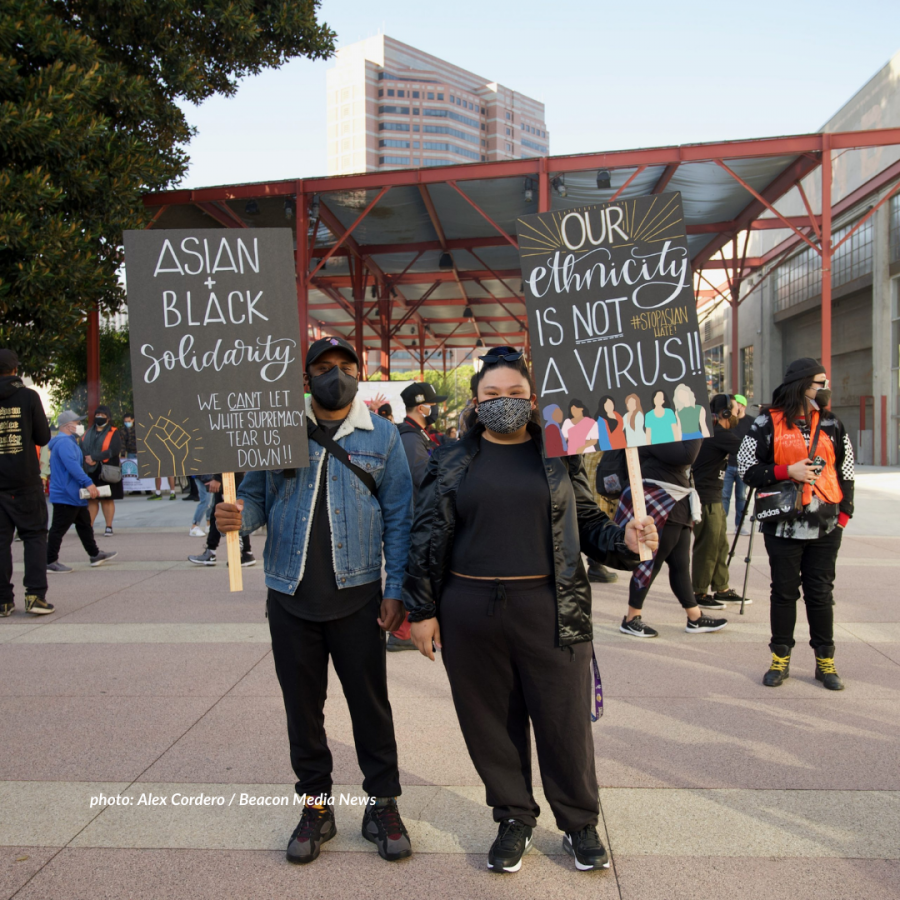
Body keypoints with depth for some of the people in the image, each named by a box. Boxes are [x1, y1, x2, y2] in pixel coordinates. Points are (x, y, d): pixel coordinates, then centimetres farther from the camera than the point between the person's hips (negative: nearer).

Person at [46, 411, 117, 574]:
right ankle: (50, 562, 1)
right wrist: (88, 483, -31)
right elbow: (72, 465, -29)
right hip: (65, 495, -11)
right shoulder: (64, 442, -17)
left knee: (84, 525, 16)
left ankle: (95, 555, 24)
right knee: (59, 529, -5)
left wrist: (87, 484, 22)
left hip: (74, 494, 11)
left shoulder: (70, 442, 18)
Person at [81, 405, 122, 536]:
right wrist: (87, 458, -13)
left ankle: (109, 527, 8)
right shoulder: (88, 433, 14)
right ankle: (89, 526, 11)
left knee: (107, 499, 1)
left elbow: (113, 450, -14)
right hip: (91, 471, 4)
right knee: (91, 499, 5)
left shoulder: (113, 433, -1)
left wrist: (94, 458, -17)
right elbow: (82, 448, 8)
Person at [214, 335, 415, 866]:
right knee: (302, 704, 11)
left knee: (370, 702, 7)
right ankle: (316, 805, 28)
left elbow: (399, 518, 0)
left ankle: (383, 805, 24)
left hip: (357, 594, -1)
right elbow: (257, 495, 6)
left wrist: (395, 591, -6)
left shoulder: (382, 436, 2)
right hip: (291, 595, 2)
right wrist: (238, 515, -19)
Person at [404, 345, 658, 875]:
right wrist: (422, 610, 1)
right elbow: (428, 538, 5)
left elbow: (589, 524, 9)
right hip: (470, 612, 1)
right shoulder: (452, 463, 5)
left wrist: (625, 540, -12)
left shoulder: (561, 457, 6)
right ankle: (514, 818, 31)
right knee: (492, 720, 11)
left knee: (565, 718, 6)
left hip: (550, 609, -1)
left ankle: (580, 822, 28)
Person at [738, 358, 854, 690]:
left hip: (825, 526, 3)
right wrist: (788, 471, -15)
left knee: (821, 592, 8)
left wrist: (844, 512, 7)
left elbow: (845, 470, 14)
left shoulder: (831, 425, 9)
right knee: (784, 591, 6)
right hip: (783, 524, -2)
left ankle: (825, 661, 19)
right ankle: (780, 659, 18)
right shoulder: (768, 423, -2)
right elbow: (747, 468, -4)